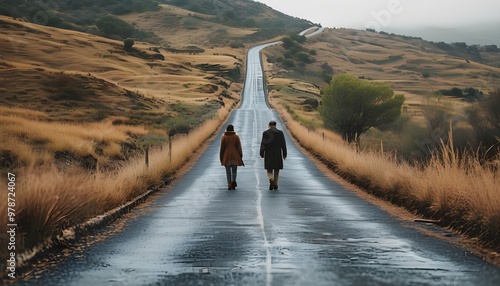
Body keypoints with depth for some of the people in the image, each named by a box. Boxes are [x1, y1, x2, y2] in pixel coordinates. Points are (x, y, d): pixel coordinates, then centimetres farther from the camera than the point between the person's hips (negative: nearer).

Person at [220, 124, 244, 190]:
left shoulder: (224, 137, -1)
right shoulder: (236, 136, -1)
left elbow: (222, 148, 0)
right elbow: (239, 147, -2)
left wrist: (221, 158, 7)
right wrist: (240, 157, 4)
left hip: (226, 156, 0)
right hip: (235, 156, 0)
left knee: (228, 171, 7)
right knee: (234, 170, 11)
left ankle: (229, 185, 1)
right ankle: (233, 180, -13)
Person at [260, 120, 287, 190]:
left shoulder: (265, 133, -3)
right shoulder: (280, 132, -1)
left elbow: (263, 144, -4)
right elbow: (283, 144, -1)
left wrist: (262, 153, 2)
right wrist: (284, 154, 5)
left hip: (268, 154, -1)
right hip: (277, 154, 1)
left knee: (269, 169, 6)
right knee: (276, 170, 13)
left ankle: (271, 180, -21)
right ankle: (275, 184, 12)